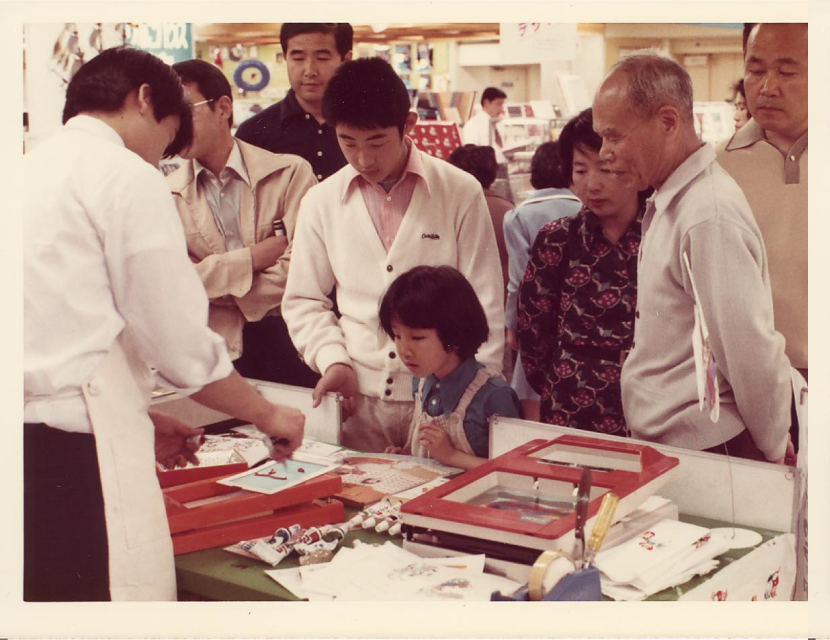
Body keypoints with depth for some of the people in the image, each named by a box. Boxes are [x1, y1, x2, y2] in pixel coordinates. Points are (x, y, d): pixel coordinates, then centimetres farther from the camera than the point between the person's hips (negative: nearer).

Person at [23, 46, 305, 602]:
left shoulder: (29, 169, 17)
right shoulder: (128, 177, -6)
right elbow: (181, 345, -6)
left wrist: (134, 420, 24)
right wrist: (268, 415, 9)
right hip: (76, 453, -8)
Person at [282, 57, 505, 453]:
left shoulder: (461, 193, -1)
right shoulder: (321, 201, 6)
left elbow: (485, 303, 1)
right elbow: (303, 301, 12)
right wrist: (333, 360, -4)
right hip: (358, 399, 2)